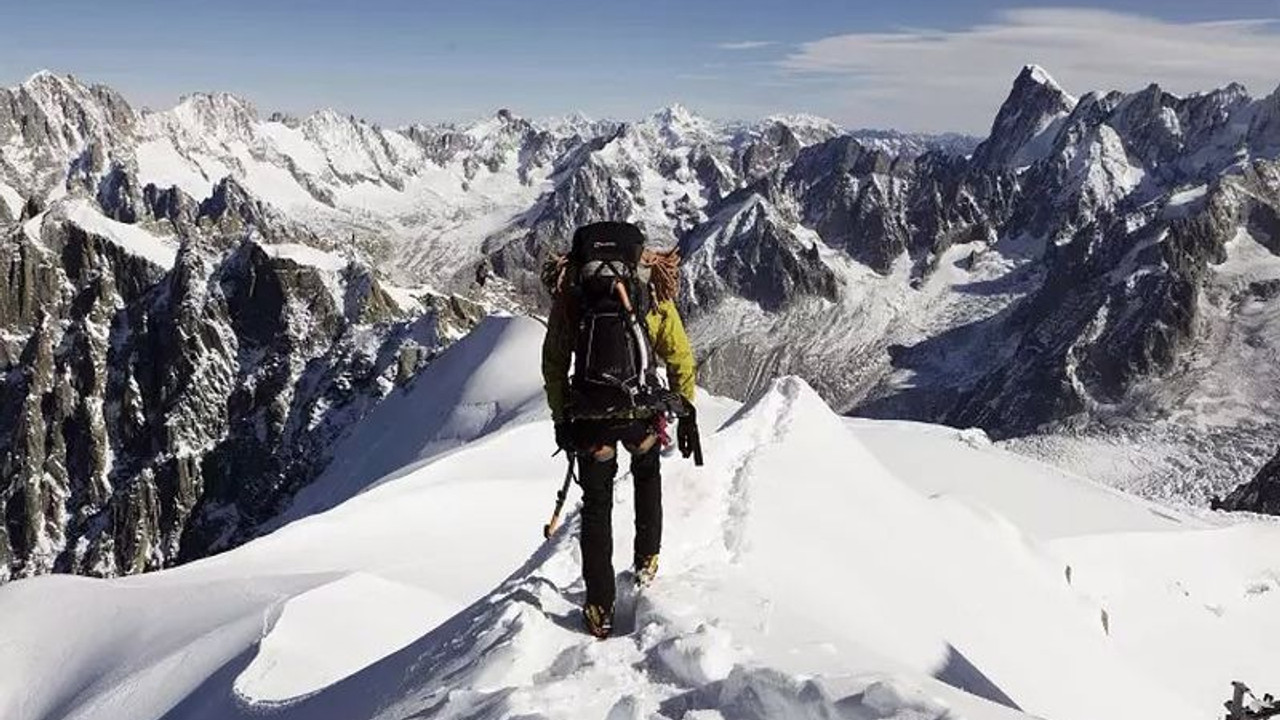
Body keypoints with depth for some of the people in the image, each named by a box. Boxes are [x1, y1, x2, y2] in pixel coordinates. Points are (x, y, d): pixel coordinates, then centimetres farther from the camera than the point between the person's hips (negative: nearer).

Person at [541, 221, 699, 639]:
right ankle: (646, 561, 36)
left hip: (588, 420, 0)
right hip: (641, 415, 0)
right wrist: (687, 415, 12)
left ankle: (600, 608, 19)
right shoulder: (653, 293, 2)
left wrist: (561, 419, 14)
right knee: (647, 475, 34)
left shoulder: (568, 294, 6)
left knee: (596, 505, 18)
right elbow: (681, 359, 3)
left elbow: (553, 364, 7)